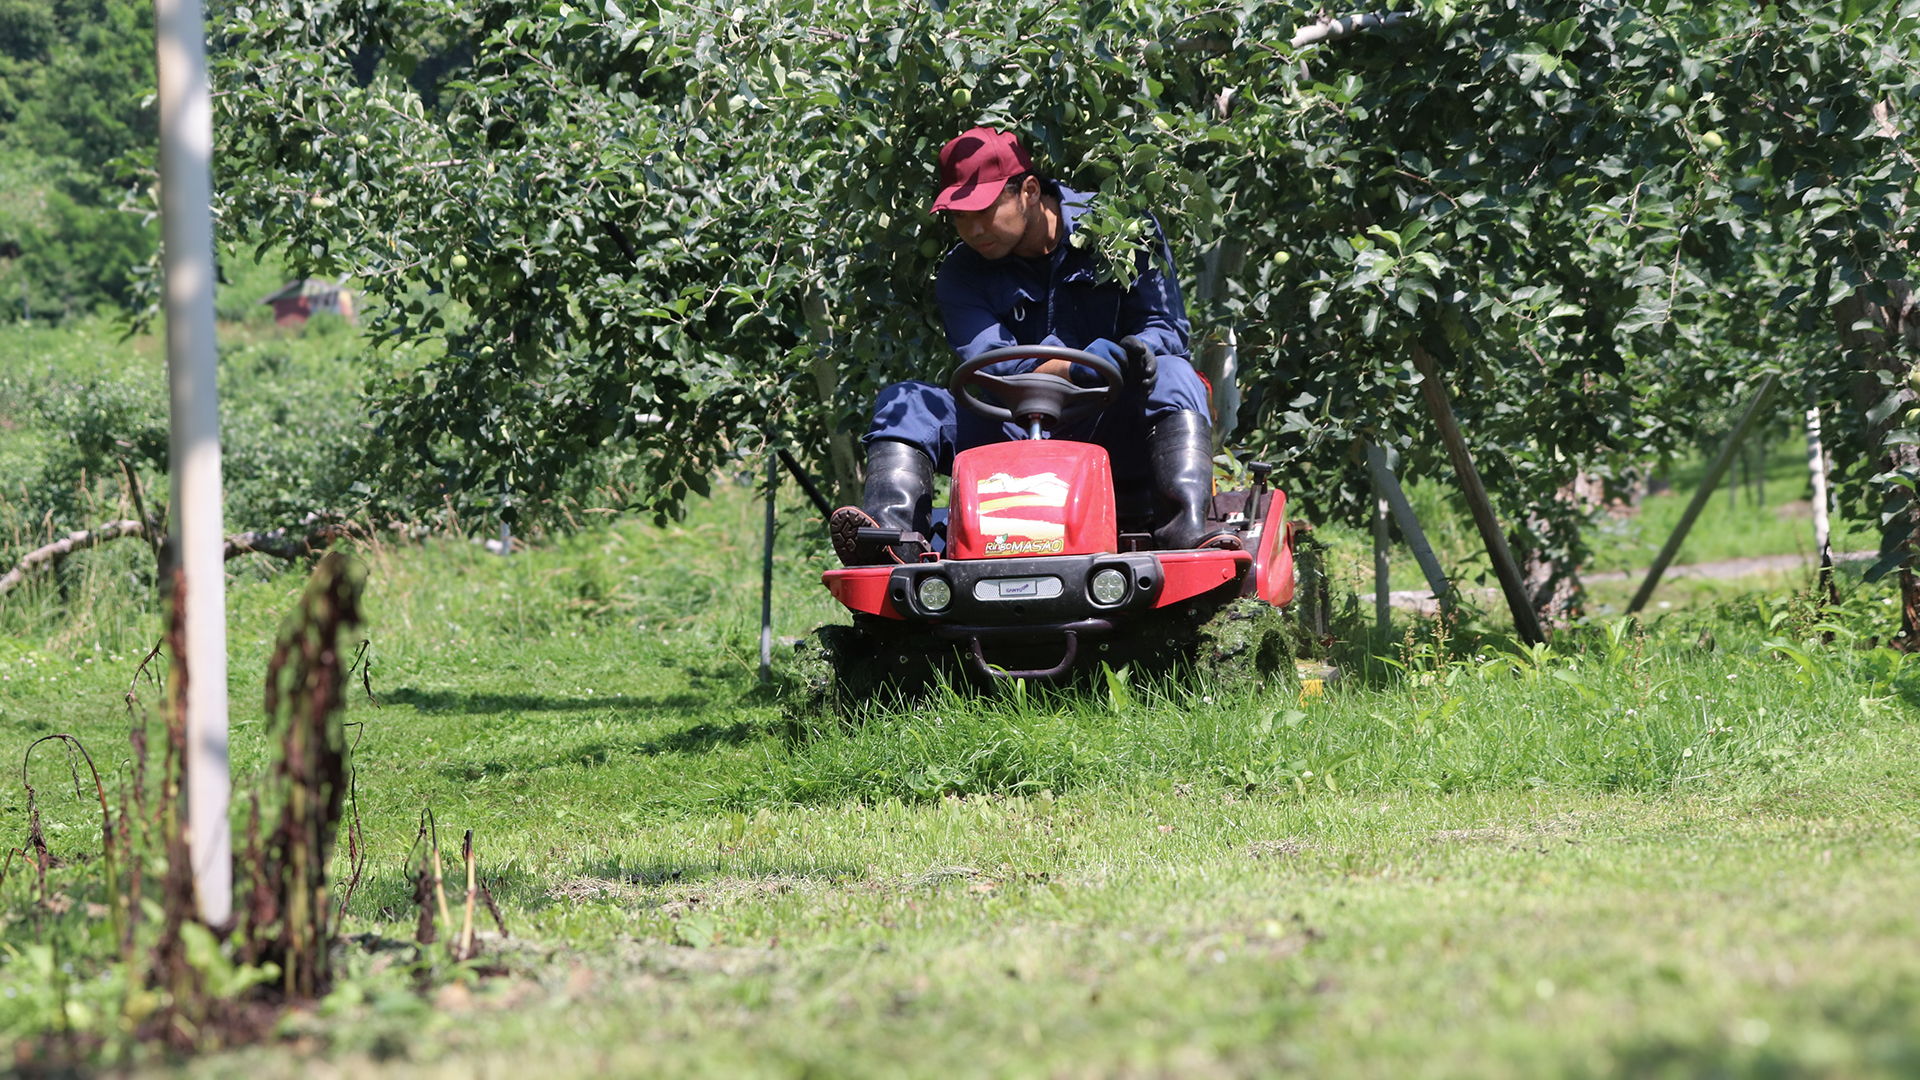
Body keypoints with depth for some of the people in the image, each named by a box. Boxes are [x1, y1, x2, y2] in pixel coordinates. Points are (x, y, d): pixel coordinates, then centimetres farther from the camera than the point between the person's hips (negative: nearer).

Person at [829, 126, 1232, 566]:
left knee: (1172, 376, -32)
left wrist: (1136, 353, -29)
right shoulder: (963, 274, 4)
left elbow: (1166, 329, -4)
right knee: (903, 402, -15)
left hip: (1114, 432, -2)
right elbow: (986, 363, -14)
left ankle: (1186, 528, -55)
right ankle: (893, 532, -43)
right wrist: (1074, 367, -33)